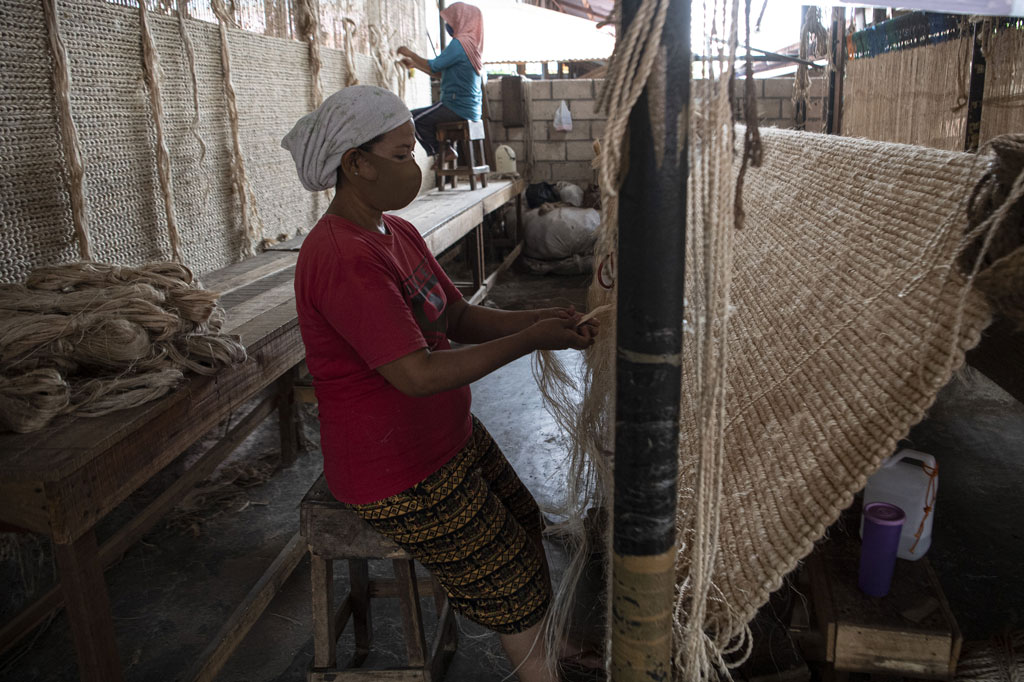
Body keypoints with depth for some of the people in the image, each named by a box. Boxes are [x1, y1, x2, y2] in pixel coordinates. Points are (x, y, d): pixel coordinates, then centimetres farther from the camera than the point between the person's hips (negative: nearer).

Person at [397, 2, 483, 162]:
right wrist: (413, 64, 21)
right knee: (426, 116, 27)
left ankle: (443, 153, 1)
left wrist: (410, 53, 0)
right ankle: (447, 149, 18)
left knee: (413, 118, -3)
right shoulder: (472, 43, 14)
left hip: (458, 109, -9)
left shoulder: (459, 43, -15)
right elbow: (440, 73, 19)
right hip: (472, 110, 9)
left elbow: (433, 67, -15)